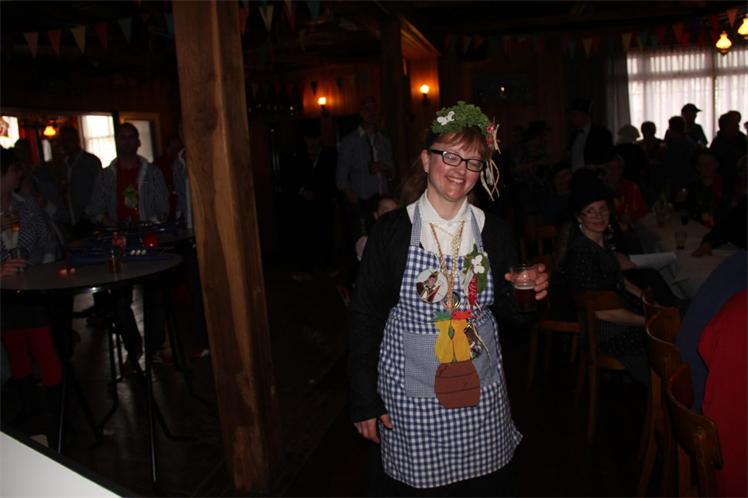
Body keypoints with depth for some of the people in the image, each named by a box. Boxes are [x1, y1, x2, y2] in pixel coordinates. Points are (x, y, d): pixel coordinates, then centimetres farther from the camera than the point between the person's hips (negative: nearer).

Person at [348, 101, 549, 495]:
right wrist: (365, 402, -6)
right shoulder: (391, 230, -10)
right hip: (409, 399, -2)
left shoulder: (494, 232, 0)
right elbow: (365, 318, -6)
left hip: (482, 395, 3)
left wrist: (530, 295, -13)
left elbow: (507, 311, 10)